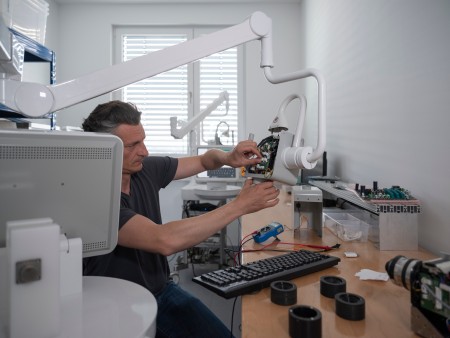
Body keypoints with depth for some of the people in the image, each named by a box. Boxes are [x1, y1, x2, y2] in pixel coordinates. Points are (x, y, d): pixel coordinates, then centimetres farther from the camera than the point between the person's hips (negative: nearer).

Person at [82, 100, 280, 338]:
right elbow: (165, 241, -35)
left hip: (162, 290, 5)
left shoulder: (145, 169, -5)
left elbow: (204, 161, 8)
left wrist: (228, 158, -16)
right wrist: (239, 206, -30)